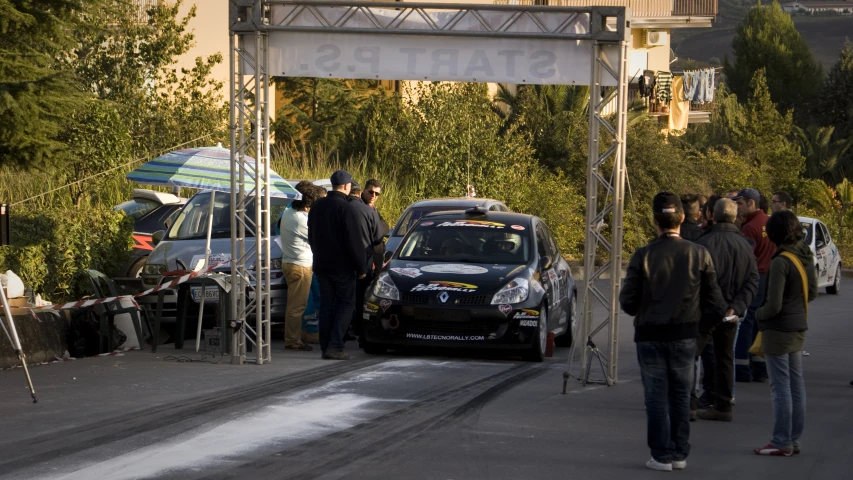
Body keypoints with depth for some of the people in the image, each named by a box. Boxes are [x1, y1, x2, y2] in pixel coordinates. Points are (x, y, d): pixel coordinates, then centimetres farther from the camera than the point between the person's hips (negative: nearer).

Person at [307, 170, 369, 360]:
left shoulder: (317, 206, 8)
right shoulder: (347, 209, -16)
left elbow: (311, 237, 19)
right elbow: (354, 242, -17)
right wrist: (361, 267, -10)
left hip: (321, 265, 7)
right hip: (342, 266, -6)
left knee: (326, 306, 11)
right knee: (346, 305, 0)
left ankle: (325, 346, 8)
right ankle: (334, 346, -10)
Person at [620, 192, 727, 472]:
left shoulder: (643, 256, -14)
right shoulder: (699, 255, -8)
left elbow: (627, 302, -9)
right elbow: (712, 299, -3)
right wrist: (725, 312, 19)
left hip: (650, 336, -2)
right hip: (685, 336, 2)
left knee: (656, 397, 6)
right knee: (680, 396, 14)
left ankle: (662, 455, 7)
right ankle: (680, 454, 17)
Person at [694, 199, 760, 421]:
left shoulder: (705, 243, -13)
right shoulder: (745, 246, 7)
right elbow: (752, 281, 1)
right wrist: (736, 308, -5)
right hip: (730, 313, 6)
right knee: (724, 357, 14)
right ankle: (723, 406, 16)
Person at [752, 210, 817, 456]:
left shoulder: (781, 262, -21)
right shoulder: (806, 257, 3)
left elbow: (774, 305, -21)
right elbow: (812, 292, 15)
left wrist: (759, 314, -3)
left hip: (779, 330, -8)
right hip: (799, 327, 8)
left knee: (781, 387, -2)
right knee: (796, 384, 13)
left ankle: (782, 442, 3)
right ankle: (794, 439, 20)